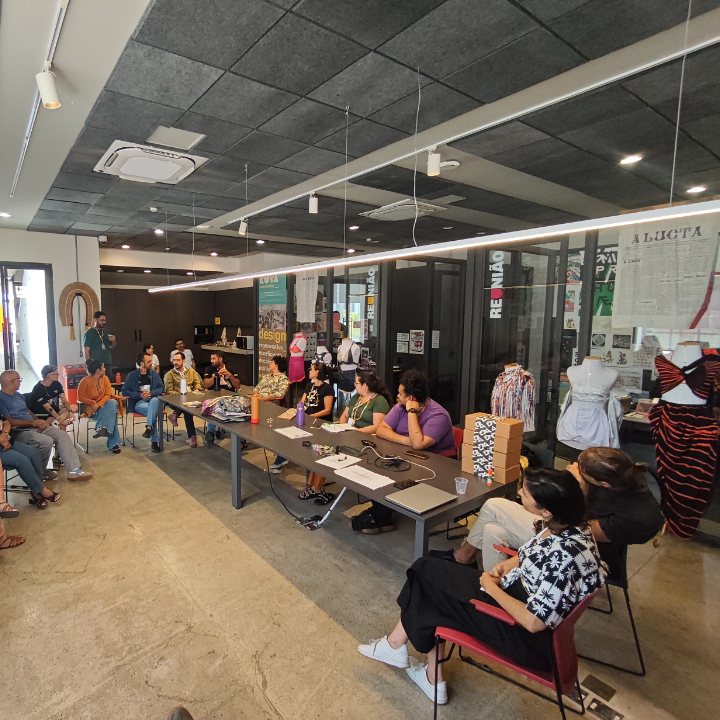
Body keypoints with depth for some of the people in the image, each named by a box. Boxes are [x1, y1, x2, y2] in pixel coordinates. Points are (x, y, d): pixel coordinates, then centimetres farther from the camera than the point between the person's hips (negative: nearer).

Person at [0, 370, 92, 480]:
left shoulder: (18, 395, 20)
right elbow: (10, 421, -17)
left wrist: (40, 421, 3)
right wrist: (33, 423, -13)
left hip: (35, 426, 9)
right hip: (20, 431, -9)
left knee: (63, 435, -9)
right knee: (46, 441, -33)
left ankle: (74, 470, -15)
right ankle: (39, 472, -6)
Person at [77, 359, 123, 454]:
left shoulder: (105, 378, 2)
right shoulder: (85, 381, -10)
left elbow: (108, 395, -2)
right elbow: (80, 397, -6)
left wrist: (99, 404, -19)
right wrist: (93, 403, -20)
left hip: (104, 404, 4)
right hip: (92, 408, -4)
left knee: (113, 402, -32)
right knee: (110, 413, -31)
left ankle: (102, 428, -34)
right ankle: (113, 443, -33)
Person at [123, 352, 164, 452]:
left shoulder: (154, 374, 16)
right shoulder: (132, 375, 9)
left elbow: (162, 388, 10)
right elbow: (124, 391, 4)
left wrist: (151, 393, -9)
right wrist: (140, 395, -10)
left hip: (152, 399, 2)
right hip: (138, 403, -2)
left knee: (155, 401, -39)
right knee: (153, 411, -36)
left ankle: (148, 427, -48)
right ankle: (155, 441, -35)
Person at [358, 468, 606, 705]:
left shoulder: (564, 555, -34)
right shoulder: (563, 524, -9)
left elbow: (533, 622, -29)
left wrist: (491, 586, -16)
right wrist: (510, 563, -4)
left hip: (531, 637, -8)